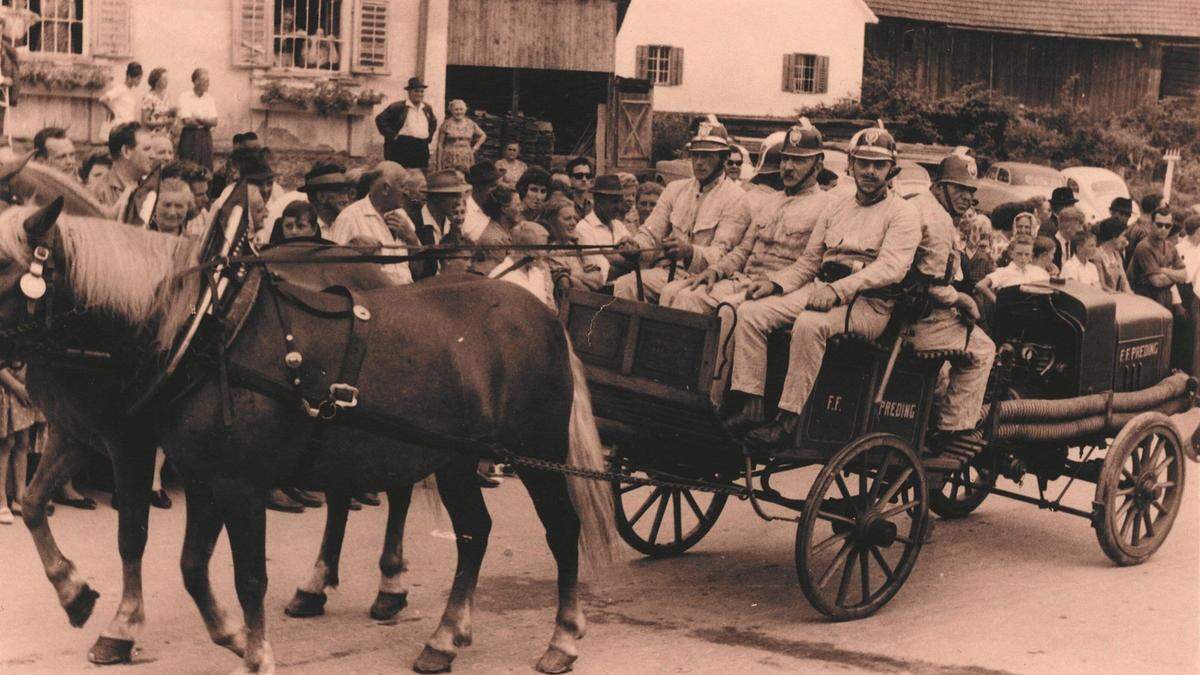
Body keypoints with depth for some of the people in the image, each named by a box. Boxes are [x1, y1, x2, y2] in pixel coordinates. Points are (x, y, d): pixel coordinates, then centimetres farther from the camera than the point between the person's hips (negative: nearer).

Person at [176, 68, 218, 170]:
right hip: (190, 137, -4)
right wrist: (206, 122, -3)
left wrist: (200, 120, -15)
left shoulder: (209, 98, 10)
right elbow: (187, 121, -14)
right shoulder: (185, 96, -4)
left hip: (206, 137, 4)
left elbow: (214, 122, 1)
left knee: (206, 168, 1)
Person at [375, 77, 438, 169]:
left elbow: (433, 122, 35)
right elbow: (380, 119, -3)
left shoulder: (427, 108, 16)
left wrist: (429, 136, 19)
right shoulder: (398, 107, -2)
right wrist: (392, 135, -8)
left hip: (422, 150, 5)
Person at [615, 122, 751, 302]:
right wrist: (636, 247, -12)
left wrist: (689, 252, -34)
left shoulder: (735, 198, -2)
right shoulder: (675, 189, 17)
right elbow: (651, 233, 13)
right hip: (669, 272, 5)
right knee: (624, 284, -21)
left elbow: (721, 254, -13)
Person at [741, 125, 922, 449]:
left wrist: (838, 289, -25)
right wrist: (775, 282, 3)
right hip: (820, 289, 6)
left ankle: (788, 419, -34)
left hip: (868, 304, -6)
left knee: (809, 324, -37)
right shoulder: (837, 206, 22)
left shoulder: (902, 213, 2)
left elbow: (890, 267, -13)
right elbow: (809, 261, 23)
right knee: (751, 311, -16)